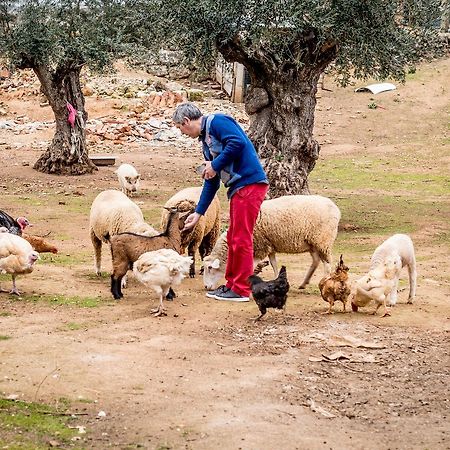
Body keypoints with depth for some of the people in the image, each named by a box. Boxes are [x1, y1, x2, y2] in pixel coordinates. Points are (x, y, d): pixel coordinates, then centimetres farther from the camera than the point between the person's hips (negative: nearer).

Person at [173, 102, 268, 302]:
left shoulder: (217, 121, -6)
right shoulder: (206, 140, 22)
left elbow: (238, 142, -24)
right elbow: (211, 183, 25)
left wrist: (215, 165, -14)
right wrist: (198, 213, 26)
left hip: (249, 184, -10)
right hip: (238, 188, 10)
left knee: (241, 239, -5)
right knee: (233, 238, 15)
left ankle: (241, 290, 1)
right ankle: (232, 284, 24)